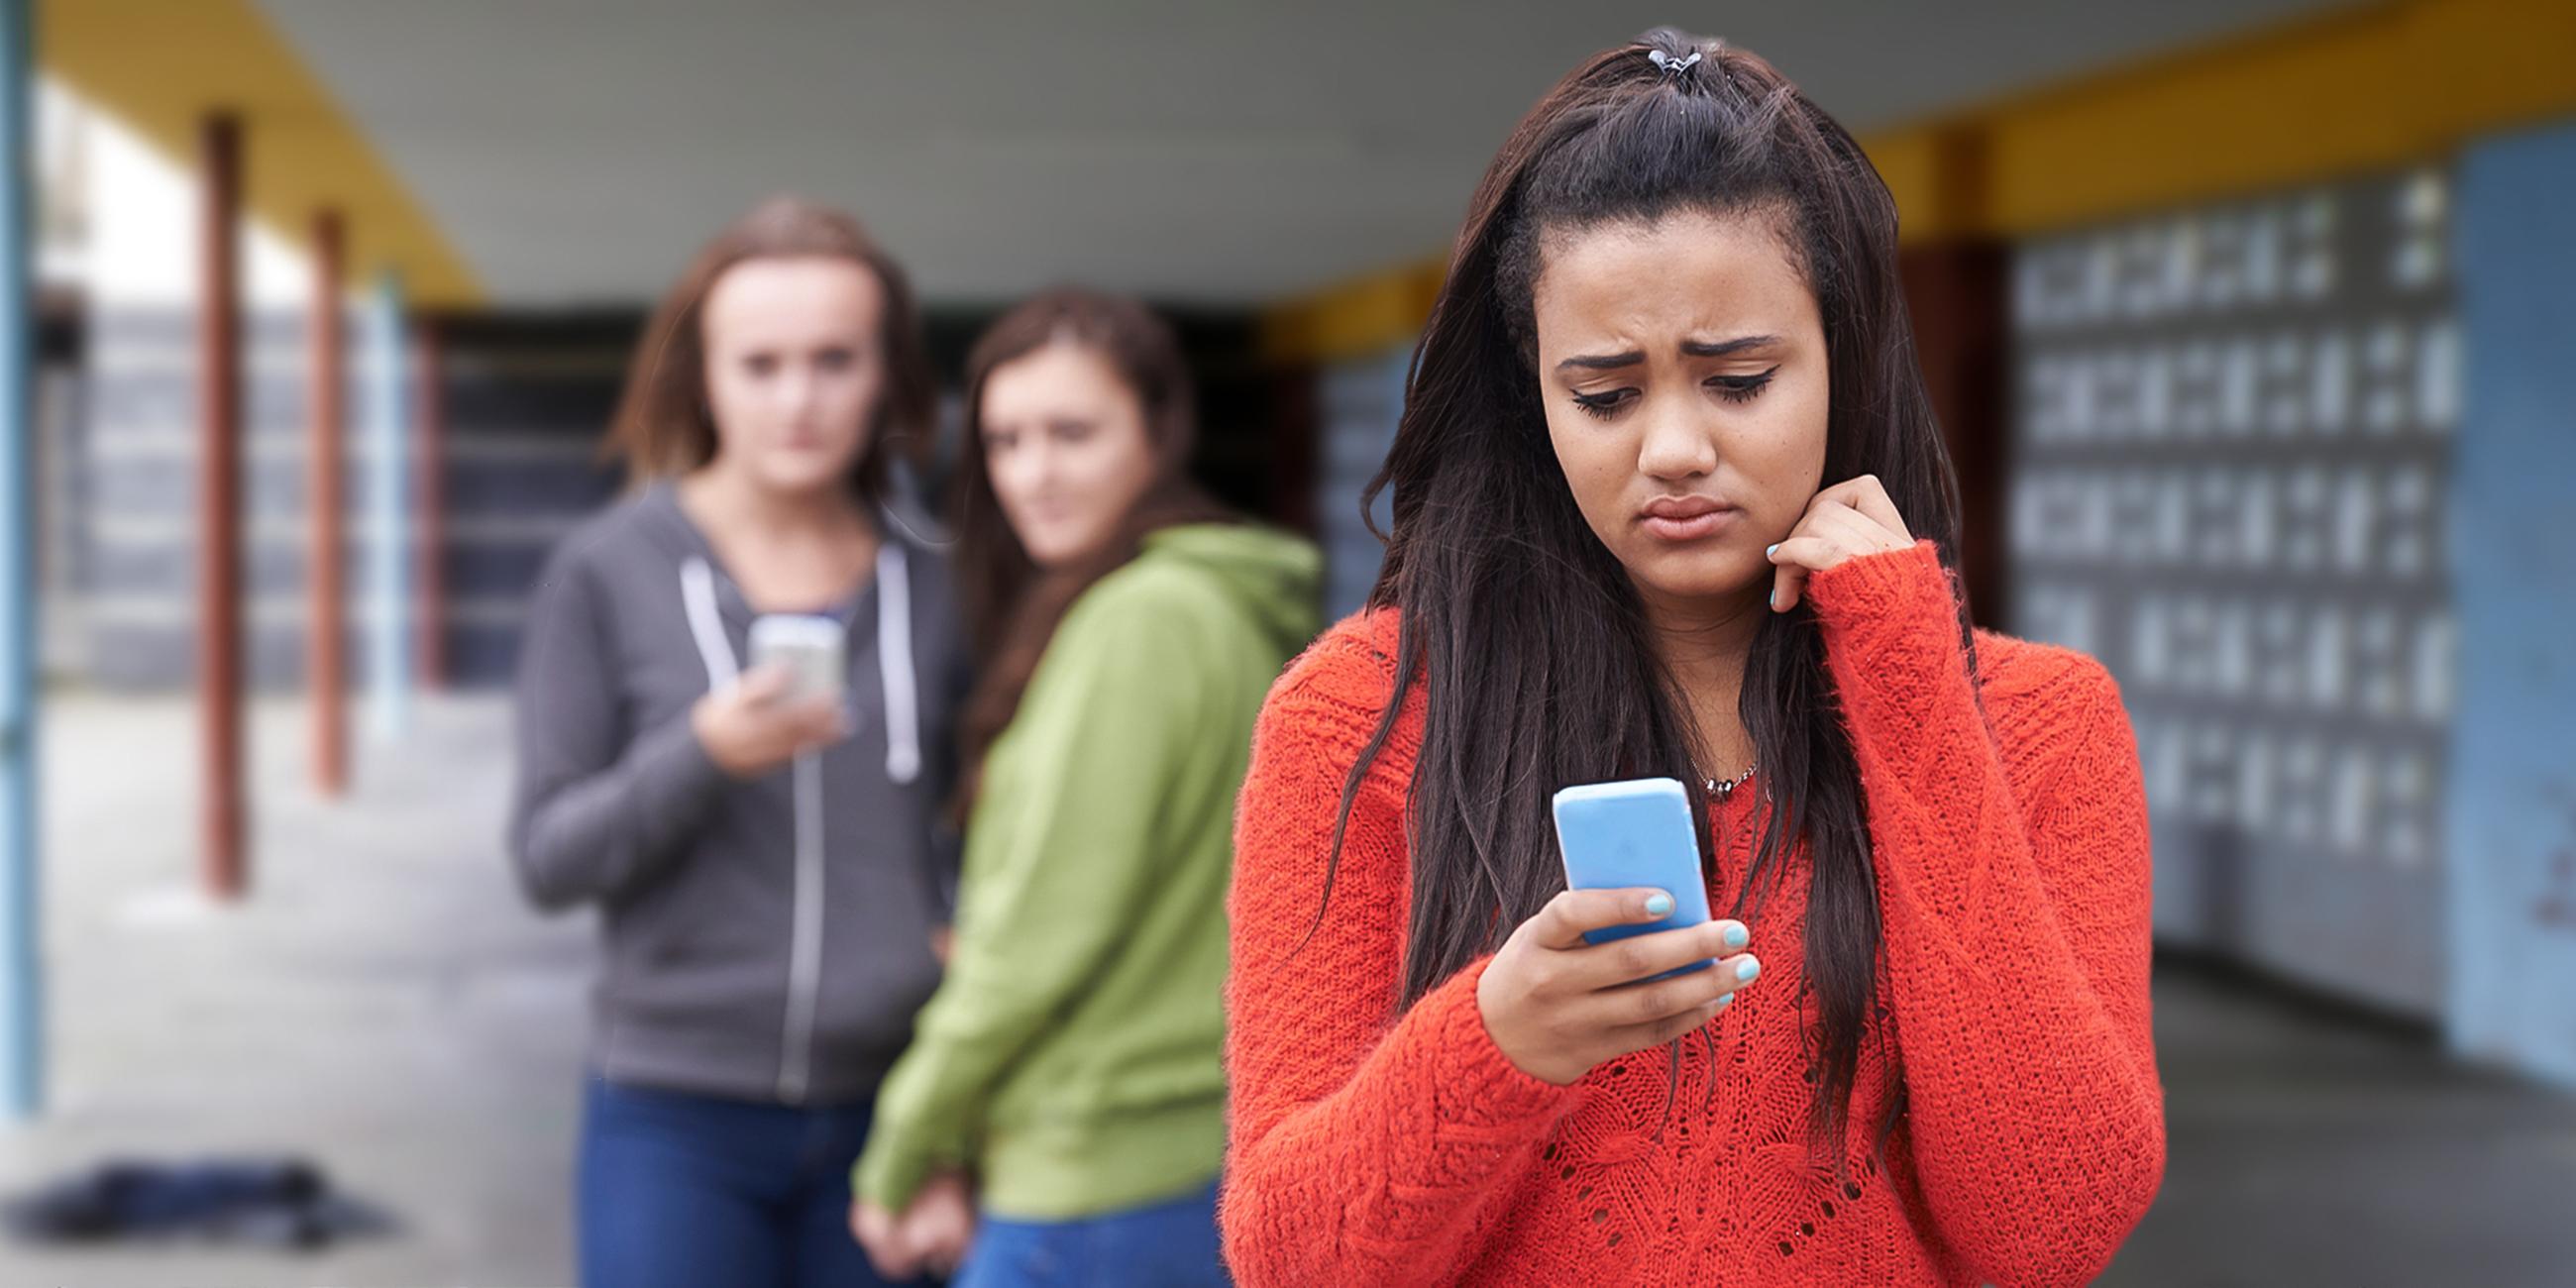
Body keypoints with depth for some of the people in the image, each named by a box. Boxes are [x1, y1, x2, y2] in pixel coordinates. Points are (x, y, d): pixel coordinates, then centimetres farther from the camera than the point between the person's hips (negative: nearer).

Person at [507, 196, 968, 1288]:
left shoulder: (934, 586, 5)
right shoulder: (605, 572, -2)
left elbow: (971, 836, 12)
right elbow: (550, 859, -3)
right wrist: (705, 753, -21)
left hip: (888, 1110, 2)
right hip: (680, 1116, -2)